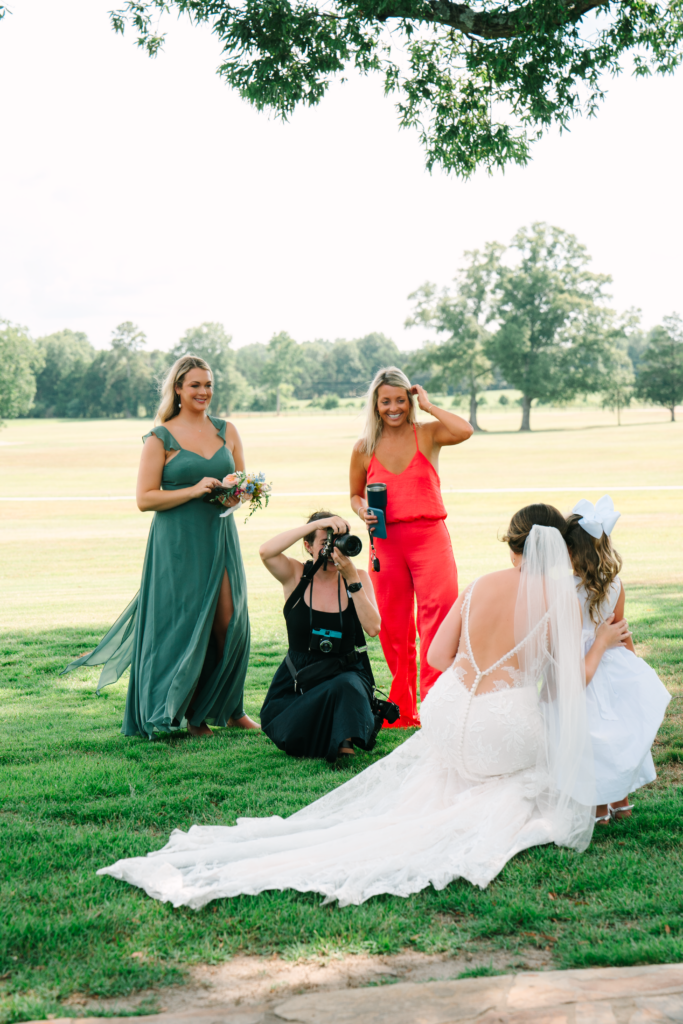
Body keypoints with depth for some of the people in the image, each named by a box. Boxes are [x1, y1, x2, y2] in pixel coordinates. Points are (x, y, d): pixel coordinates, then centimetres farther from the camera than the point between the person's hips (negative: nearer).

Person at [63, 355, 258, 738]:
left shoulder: (226, 430, 11)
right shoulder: (161, 438, -2)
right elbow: (145, 498, -7)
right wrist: (193, 490, -16)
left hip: (220, 536, 4)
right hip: (178, 543, -4)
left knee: (230, 622, 2)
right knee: (185, 624, -1)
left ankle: (230, 707, 20)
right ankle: (193, 715, 13)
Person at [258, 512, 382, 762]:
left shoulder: (358, 577, 0)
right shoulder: (296, 575, -2)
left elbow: (372, 628, -14)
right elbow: (266, 551, -25)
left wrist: (351, 579, -21)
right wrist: (317, 523, -28)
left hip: (346, 673, -1)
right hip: (300, 675, 2)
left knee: (345, 687, -38)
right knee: (291, 736, -21)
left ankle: (346, 740, -16)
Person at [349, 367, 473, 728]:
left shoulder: (427, 433, 2)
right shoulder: (365, 448, 7)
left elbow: (464, 431, -19)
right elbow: (355, 494, 20)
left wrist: (428, 405, -7)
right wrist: (363, 512, -3)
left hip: (429, 536, -2)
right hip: (387, 540, 2)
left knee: (439, 611, -16)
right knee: (393, 629, 7)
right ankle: (402, 711, 21)